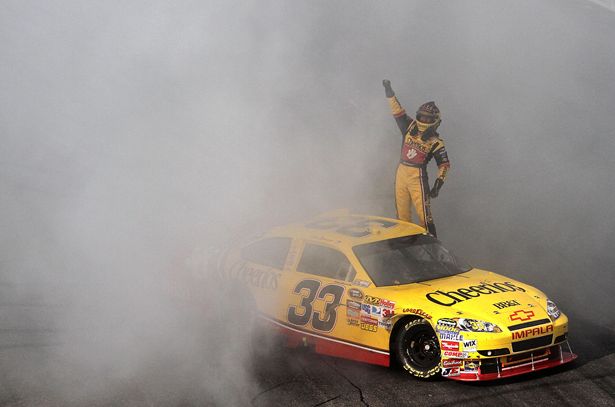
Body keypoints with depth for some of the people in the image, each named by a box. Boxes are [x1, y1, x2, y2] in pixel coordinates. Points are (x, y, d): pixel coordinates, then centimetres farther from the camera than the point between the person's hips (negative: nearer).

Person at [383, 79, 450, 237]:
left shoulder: (436, 142, -5)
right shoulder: (410, 127, 8)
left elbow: (444, 165, -4)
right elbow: (398, 111, 10)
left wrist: (438, 185, -13)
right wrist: (389, 93, 2)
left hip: (417, 177, -5)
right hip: (401, 173, 5)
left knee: (423, 212, -10)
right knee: (402, 211, 9)